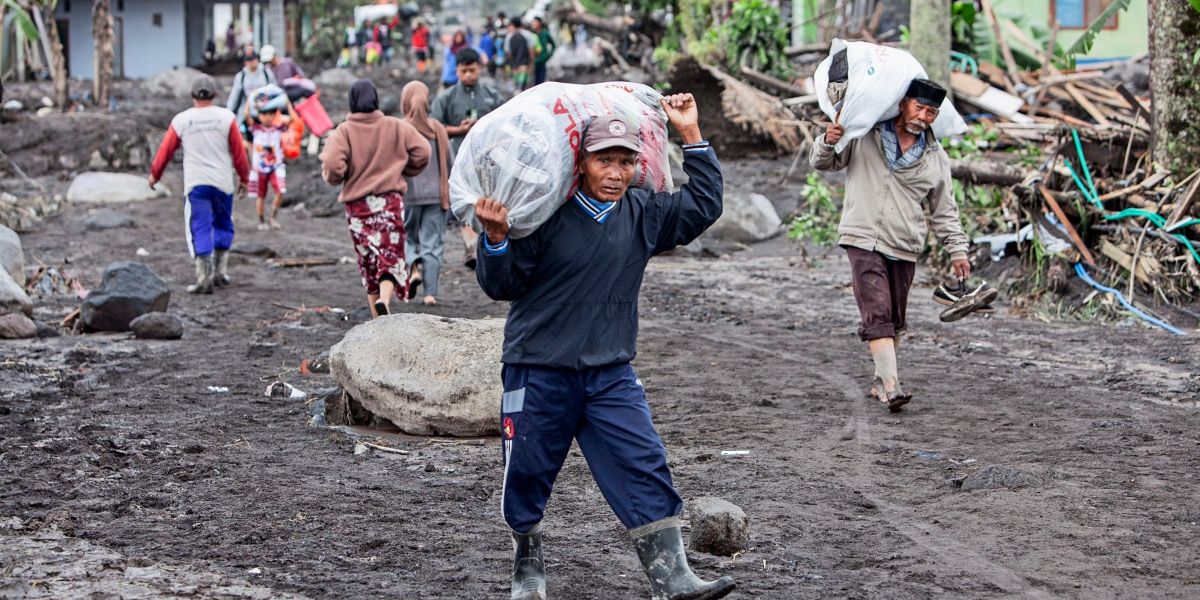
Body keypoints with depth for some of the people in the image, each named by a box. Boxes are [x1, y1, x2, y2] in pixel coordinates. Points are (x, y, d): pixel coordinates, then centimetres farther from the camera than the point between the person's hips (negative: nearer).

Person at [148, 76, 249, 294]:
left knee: (200, 228, -1)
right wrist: (243, 177, 14)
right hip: (223, 182, 1)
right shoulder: (226, 117, -1)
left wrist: (154, 174, 21)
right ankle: (220, 270, 17)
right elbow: (238, 151, 1)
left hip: (195, 184, -1)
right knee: (222, 224, 18)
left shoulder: (181, 120, 0)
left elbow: (166, 150, 6)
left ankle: (203, 277, -12)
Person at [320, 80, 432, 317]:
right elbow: (422, 152, -2)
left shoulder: (344, 131, -8)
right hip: (390, 201, 0)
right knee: (391, 256, -2)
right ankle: (384, 299, -30)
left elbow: (332, 165, -20)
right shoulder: (396, 127, -2)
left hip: (357, 205, 0)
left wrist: (335, 178, 3)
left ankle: (378, 320, 15)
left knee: (368, 261, 12)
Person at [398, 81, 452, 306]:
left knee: (407, 236, 17)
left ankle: (414, 267, -10)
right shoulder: (438, 129, 1)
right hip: (435, 193, 2)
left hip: (408, 194, -2)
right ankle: (430, 292, 1)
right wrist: (447, 194, 19)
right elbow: (448, 164, 7)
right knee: (432, 242, 5)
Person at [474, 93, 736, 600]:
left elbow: (703, 205, 13)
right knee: (527, 474, 8)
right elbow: (502, 285, -6)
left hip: (611, 374, 3)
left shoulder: (643, 214, 5)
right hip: (539, 372, -3)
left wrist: (691, 135, 7)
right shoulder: (546, 216, -10)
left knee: (645, 468, -8)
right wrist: (496, 239, -25)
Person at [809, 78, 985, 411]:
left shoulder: (935, 158, 11)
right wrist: (828, 142, -11)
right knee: (877, 315, -16)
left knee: (895, 319, 9)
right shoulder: (864, 134, 3)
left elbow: (944, 210, 18)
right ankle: (891, 385, -23)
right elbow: (823, 163, 11)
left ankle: (880, 380, 22)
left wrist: (957, 250, 12)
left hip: (905, 247, 4)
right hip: (864, 240, -4)